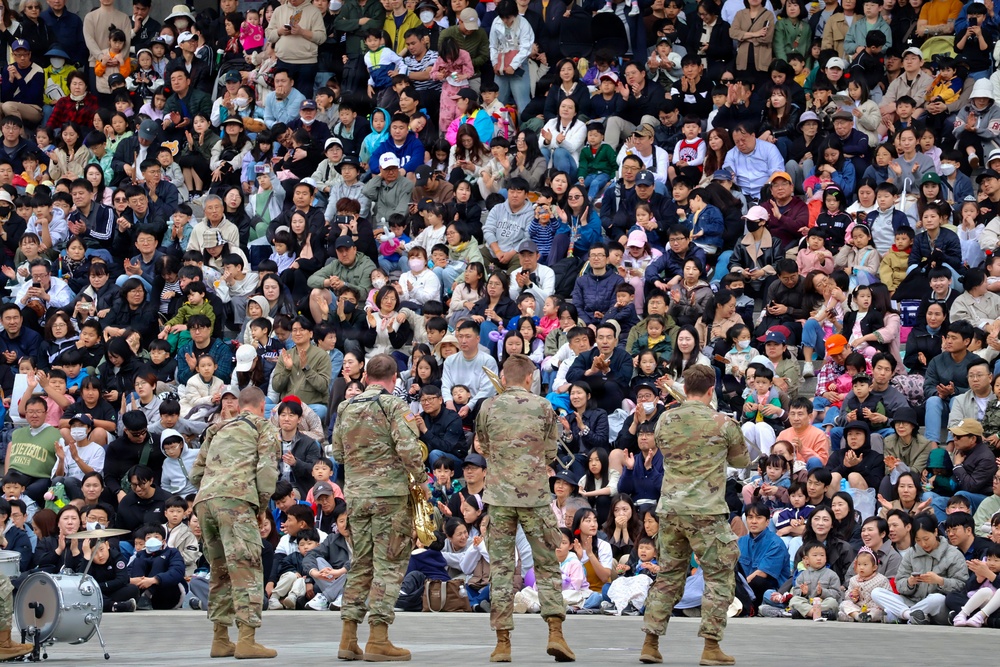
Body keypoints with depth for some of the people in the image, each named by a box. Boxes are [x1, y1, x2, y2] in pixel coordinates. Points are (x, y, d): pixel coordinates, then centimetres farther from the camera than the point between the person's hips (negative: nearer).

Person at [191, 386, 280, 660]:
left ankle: (221, 640, 16)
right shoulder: (263, 427, 14)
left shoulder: (218, 430, 30)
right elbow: (267, 470, 0)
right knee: (246, 569, -9)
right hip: (235, 499, -6)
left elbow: (196, 474, 28)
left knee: (220, 572, 16)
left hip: (204, 501, 6)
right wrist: (262, 507, 12)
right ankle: (247, 641, -18)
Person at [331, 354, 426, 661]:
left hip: (357, 495, 6)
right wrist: (422, 481, -4)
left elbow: (338, 453, 15)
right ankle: (378, 640, -8)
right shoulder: (394, 406, -8)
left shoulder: (346, 408, 10)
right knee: (389, 565, -3)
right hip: (390, 494, -6)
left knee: (361, 564, 13)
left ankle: (348, 638, 9)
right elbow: (408, 449, -17)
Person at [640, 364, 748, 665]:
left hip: (669, 508, 5)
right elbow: (742, 461, 10)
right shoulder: (723, 424, -6)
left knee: (668, 576, 14)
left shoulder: (665, 421, 6)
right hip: (706, 512, -5)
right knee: (719, 578, 4)